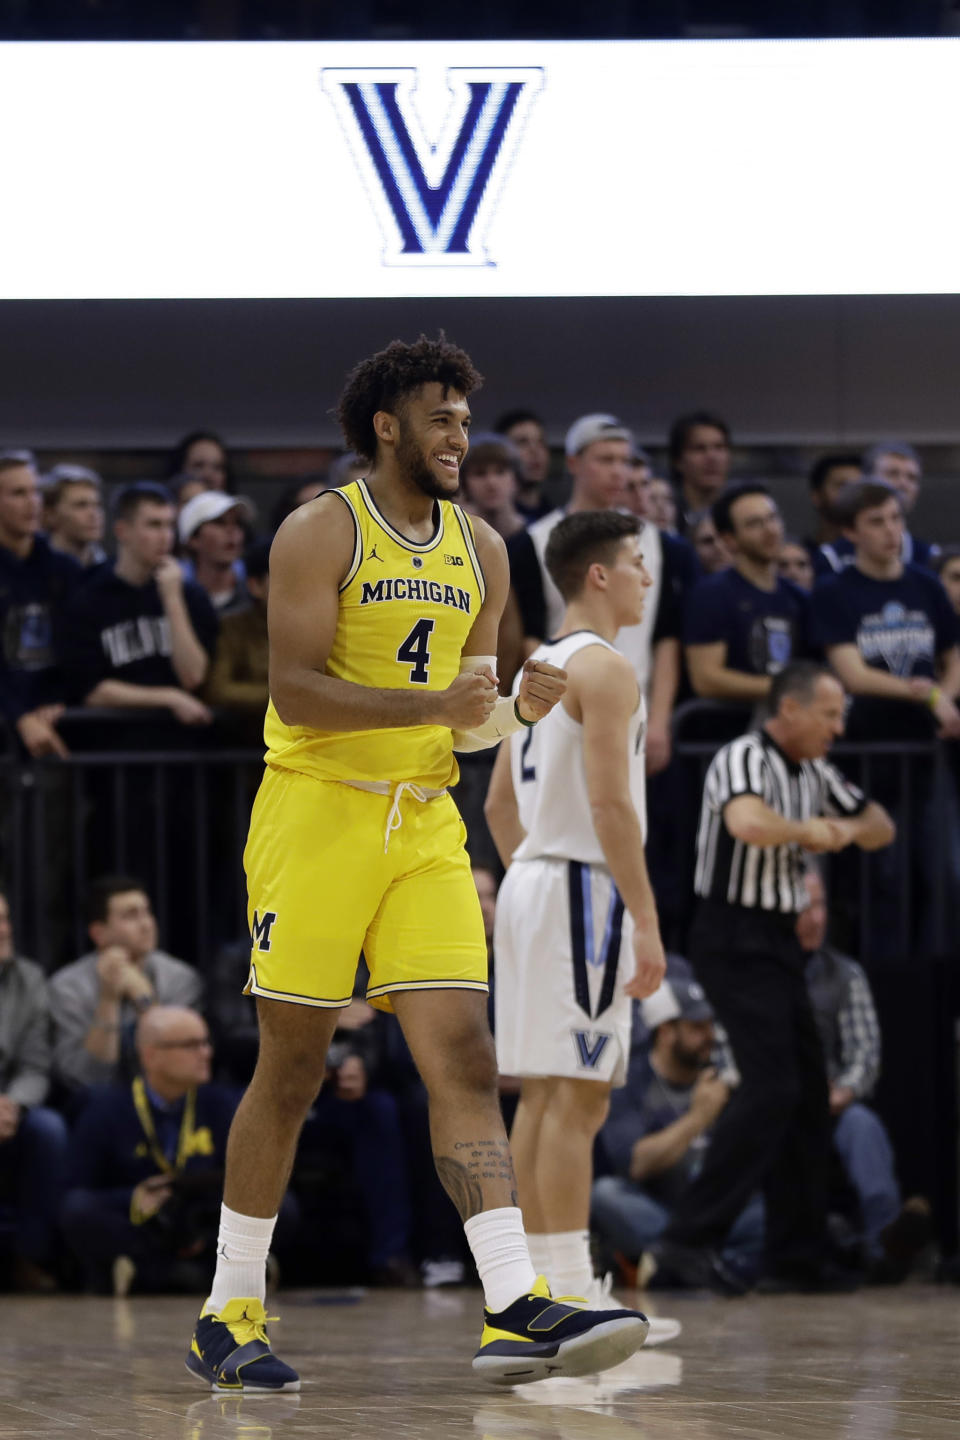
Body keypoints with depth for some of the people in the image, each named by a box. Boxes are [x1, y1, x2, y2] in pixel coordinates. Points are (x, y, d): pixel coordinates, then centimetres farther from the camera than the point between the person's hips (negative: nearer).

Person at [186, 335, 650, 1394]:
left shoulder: (480, 551, 14)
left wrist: (516, 710, -3)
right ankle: (228, 1315, 11)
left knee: (463, 1058, -7)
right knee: (291, 1068, 0)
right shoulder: (322, 532, -5)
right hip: (316, 812, -5)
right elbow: (295, 688, -15)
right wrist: (433, 706, -25)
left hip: (426, 826, 5)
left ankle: (514, 1310, -16)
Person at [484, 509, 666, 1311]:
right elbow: (610, 802, -20)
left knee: (544, 1096, 10)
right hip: (584, 888, -10)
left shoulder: (540, 667, 17)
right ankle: (569, 1292, -12)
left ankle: (540, 1284, 11)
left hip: (531, 884, 10)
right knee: (577, 1097, -10)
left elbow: (500, 805, 21)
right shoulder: (604, 666, -12)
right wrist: (647, 925, -20)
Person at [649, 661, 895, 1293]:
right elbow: (748, 822, -35)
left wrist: (848, 828, 1)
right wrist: (808, 830, -16)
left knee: (808, 1094, 8)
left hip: (779, 942, 10)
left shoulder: (814, 774, 14)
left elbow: (881, 826, 24)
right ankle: (691, 1237, -20)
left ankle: (798, 1257, 11)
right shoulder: (745, 758, -13)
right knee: (771, 1086, -18)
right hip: (736, 938, -10)